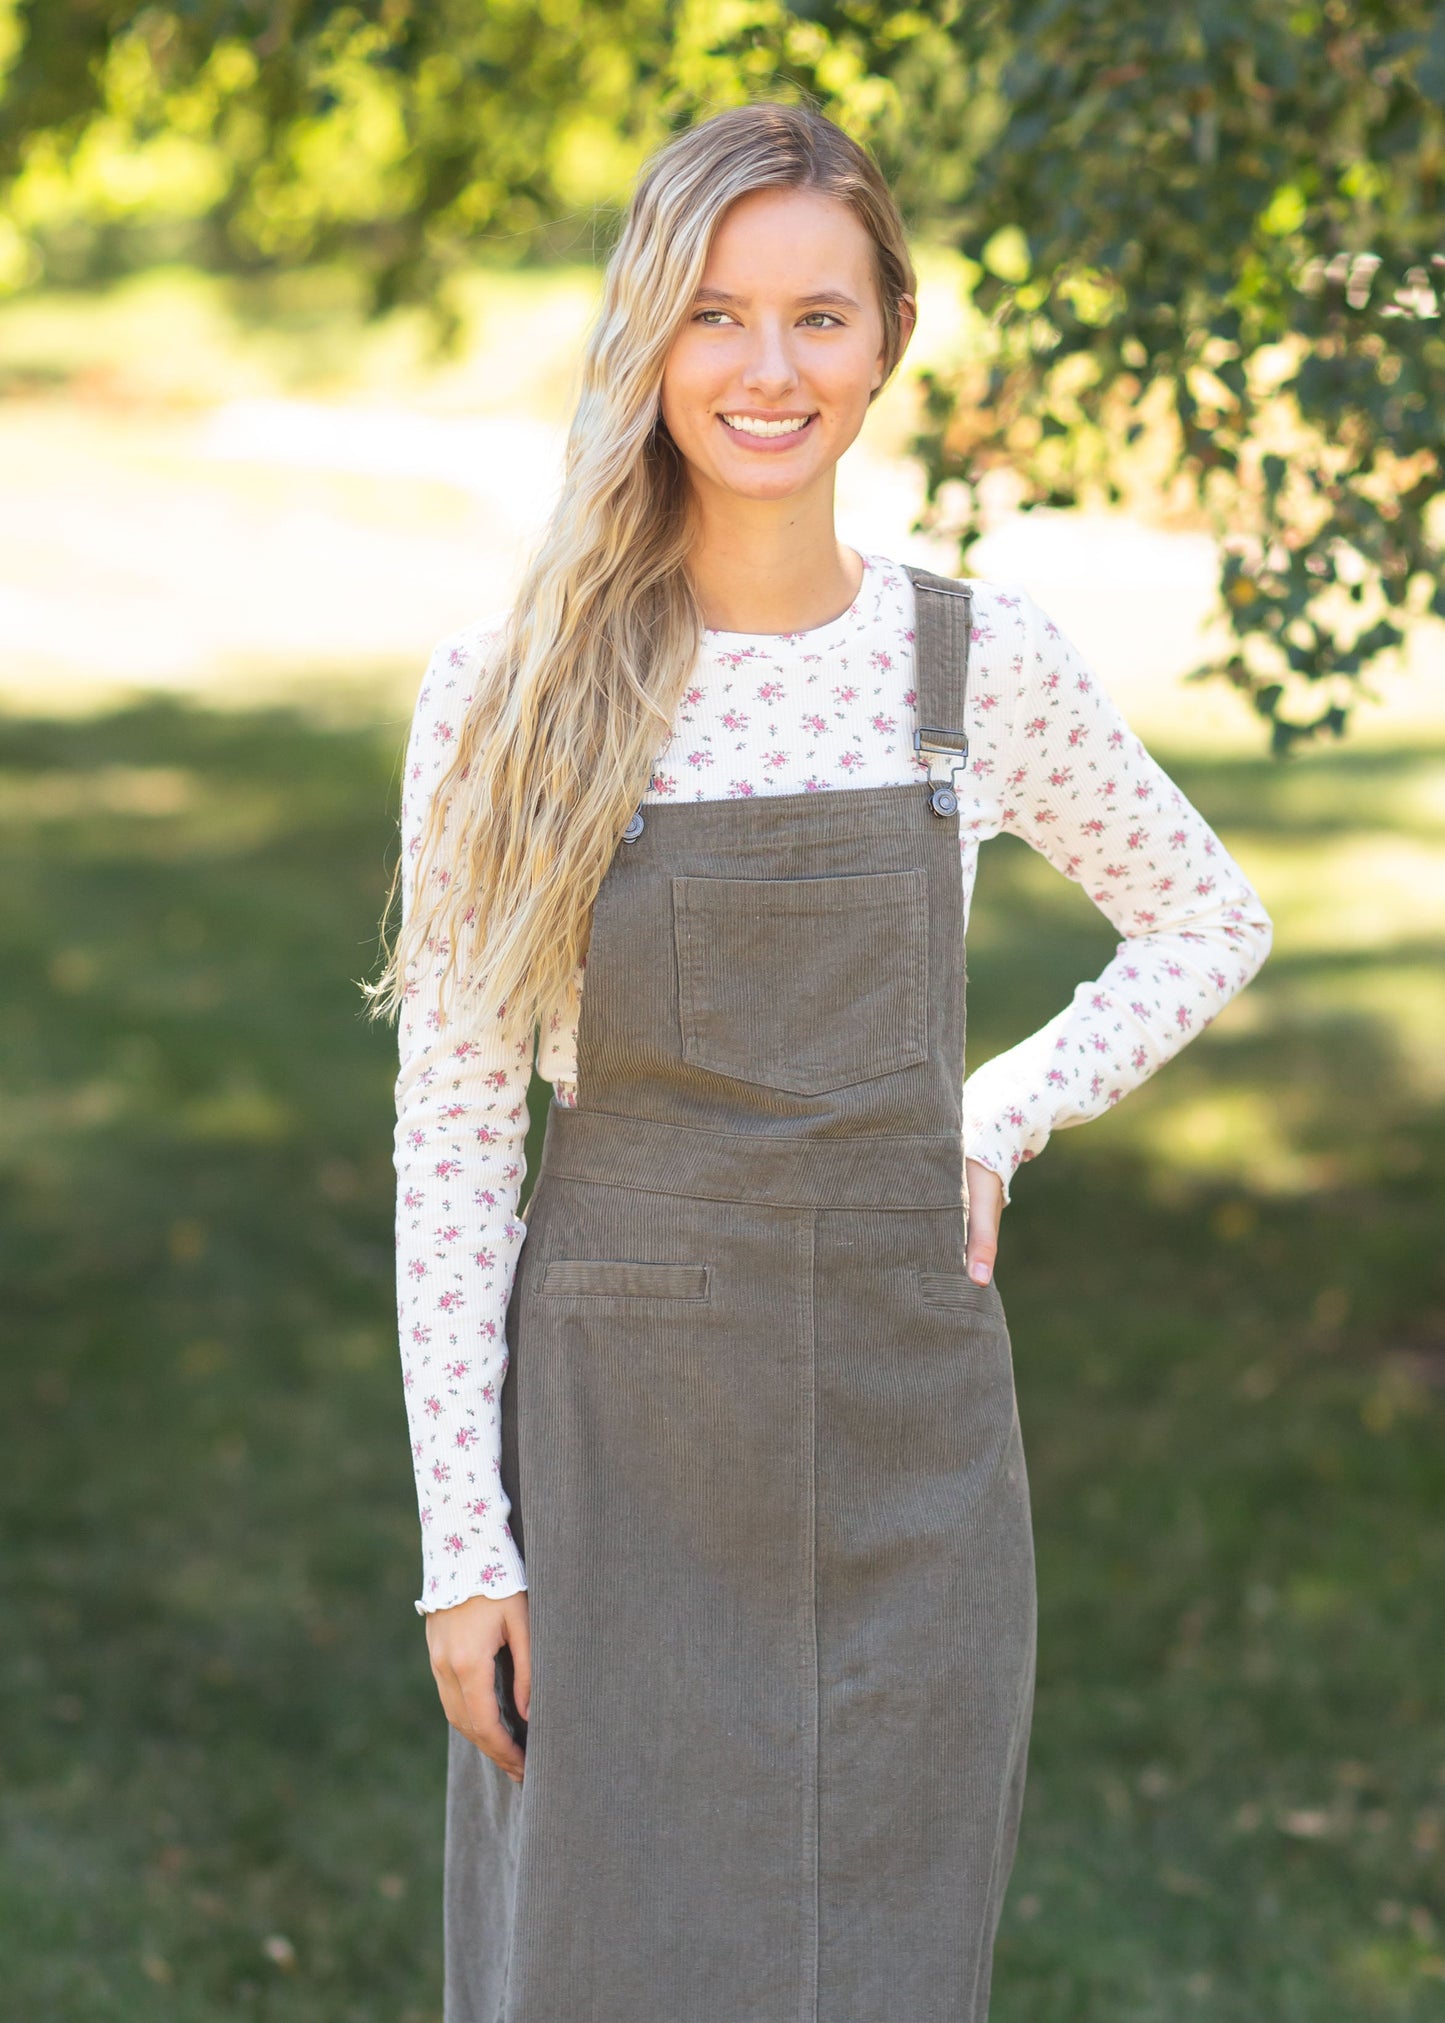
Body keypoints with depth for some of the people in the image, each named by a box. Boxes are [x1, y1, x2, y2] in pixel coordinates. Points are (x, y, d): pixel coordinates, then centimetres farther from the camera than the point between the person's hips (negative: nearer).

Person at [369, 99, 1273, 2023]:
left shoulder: (987, 662, 0)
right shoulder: (509, 691, -6)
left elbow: (1211, 923, 16)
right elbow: (452, 1131, -4)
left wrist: (1002, 1120, 1)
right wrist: (463, 1540, -6)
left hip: (909, 1432, 2)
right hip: (617, 1437, -2)